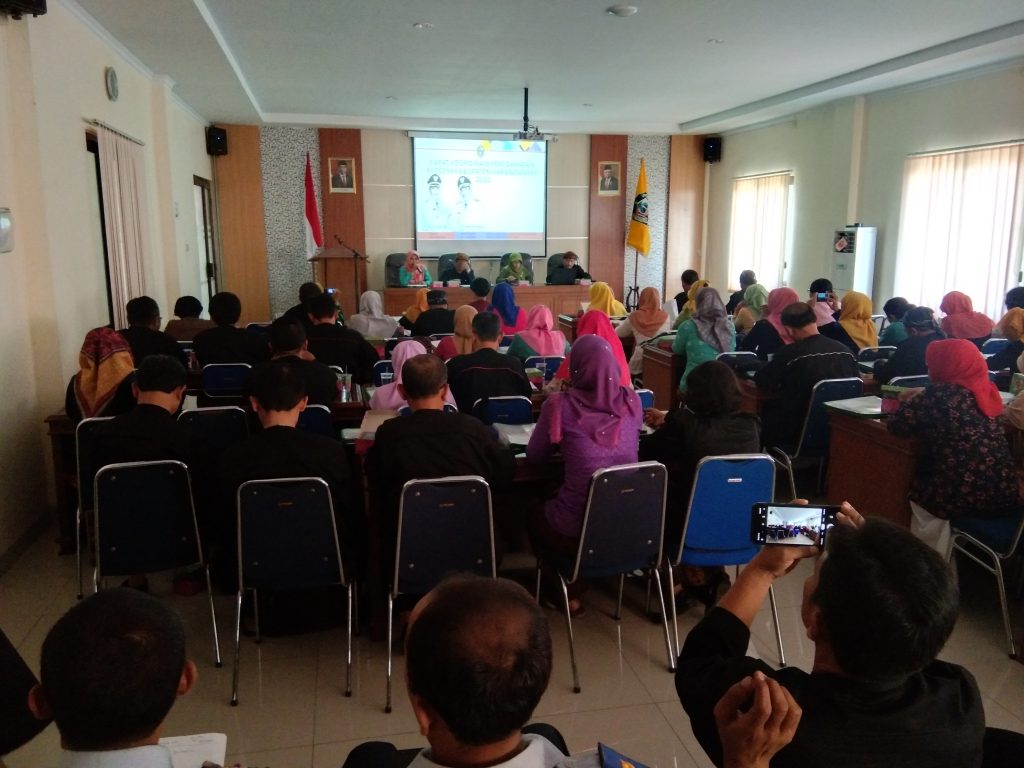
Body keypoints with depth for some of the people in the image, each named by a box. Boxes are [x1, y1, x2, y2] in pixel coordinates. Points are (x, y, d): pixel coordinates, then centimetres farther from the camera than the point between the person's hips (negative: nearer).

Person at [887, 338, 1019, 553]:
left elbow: (896, 425, -7)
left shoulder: (940, 393, -12)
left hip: (963, 497, -6)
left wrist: (912, 401, 11)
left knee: (919, 496, 21)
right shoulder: (984, 391, 8)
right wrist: (922, 398, 20)